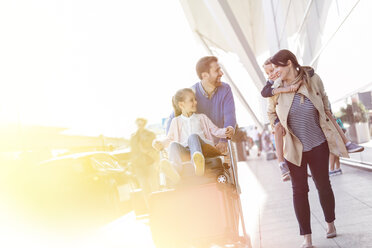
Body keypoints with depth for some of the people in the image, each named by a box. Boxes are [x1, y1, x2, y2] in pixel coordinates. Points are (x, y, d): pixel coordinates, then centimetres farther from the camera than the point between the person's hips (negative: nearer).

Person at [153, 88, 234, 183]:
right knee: (174, 144, -32)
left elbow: (215, 131, 23)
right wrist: (161, 144, 4)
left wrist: (226, 132, 3)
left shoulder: (201, 117, 30)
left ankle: (198, 161, -69)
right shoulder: (176, 121, 29)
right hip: (186, 152, 1)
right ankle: (174, 168, -66)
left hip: (204, 147, -1)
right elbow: (169, 139, 25)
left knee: (193, 136, -34)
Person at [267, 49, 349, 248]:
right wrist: (277, 125, -4)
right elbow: (271, 112, 12)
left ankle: (330, 223, 36)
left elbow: (325, 102, 11)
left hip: (318, 144, 0)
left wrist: (327, 122, 11)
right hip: (294, 147, 0)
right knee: (299, 190, 0)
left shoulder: (312, 79, -6)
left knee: (323, 185, 11)